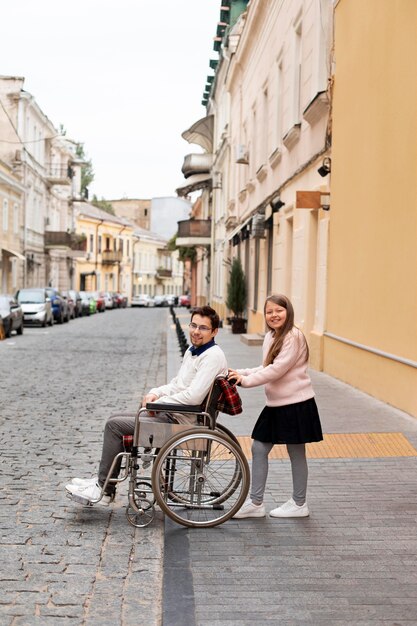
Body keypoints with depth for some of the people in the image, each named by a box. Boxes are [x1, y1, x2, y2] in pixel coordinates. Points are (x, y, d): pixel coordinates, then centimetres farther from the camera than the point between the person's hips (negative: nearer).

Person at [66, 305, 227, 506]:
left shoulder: (213, 356, -17)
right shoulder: (192, 351, 14)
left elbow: (193, 397, -26)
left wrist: (159, 403, -15)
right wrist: (155, 393, 2)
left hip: (180, 421, -10)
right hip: (171, 414, 10)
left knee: (114, 425, -10)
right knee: (115, 420, 11)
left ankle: (104, 490, -1)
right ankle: (103, 480, 14)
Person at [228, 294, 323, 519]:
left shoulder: (293, 336, -16)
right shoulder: (271, 337, 11)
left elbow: (277, 369, -22)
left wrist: (246, 380, -21)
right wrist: (241, 373, -2)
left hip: (296, 404, -9)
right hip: (276, 404, 9)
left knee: (296, 454, 6)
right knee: (259, 449, 8)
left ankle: (299, 504, 21)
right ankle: (255, 503, 16)